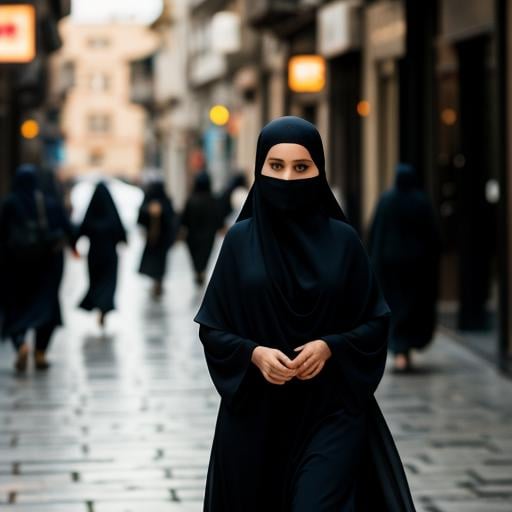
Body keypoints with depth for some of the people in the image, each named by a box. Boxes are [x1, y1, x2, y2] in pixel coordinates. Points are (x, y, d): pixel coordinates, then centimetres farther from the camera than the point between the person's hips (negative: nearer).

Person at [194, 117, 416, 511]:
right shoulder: (240, 240, 1)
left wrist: (330, 347, -14)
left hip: (330, 412, -1)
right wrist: (253, 354, -15)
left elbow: (376, 322, 3)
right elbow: (212, 328, 3)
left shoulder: (342, 240, 0)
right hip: (255, 415, 1)